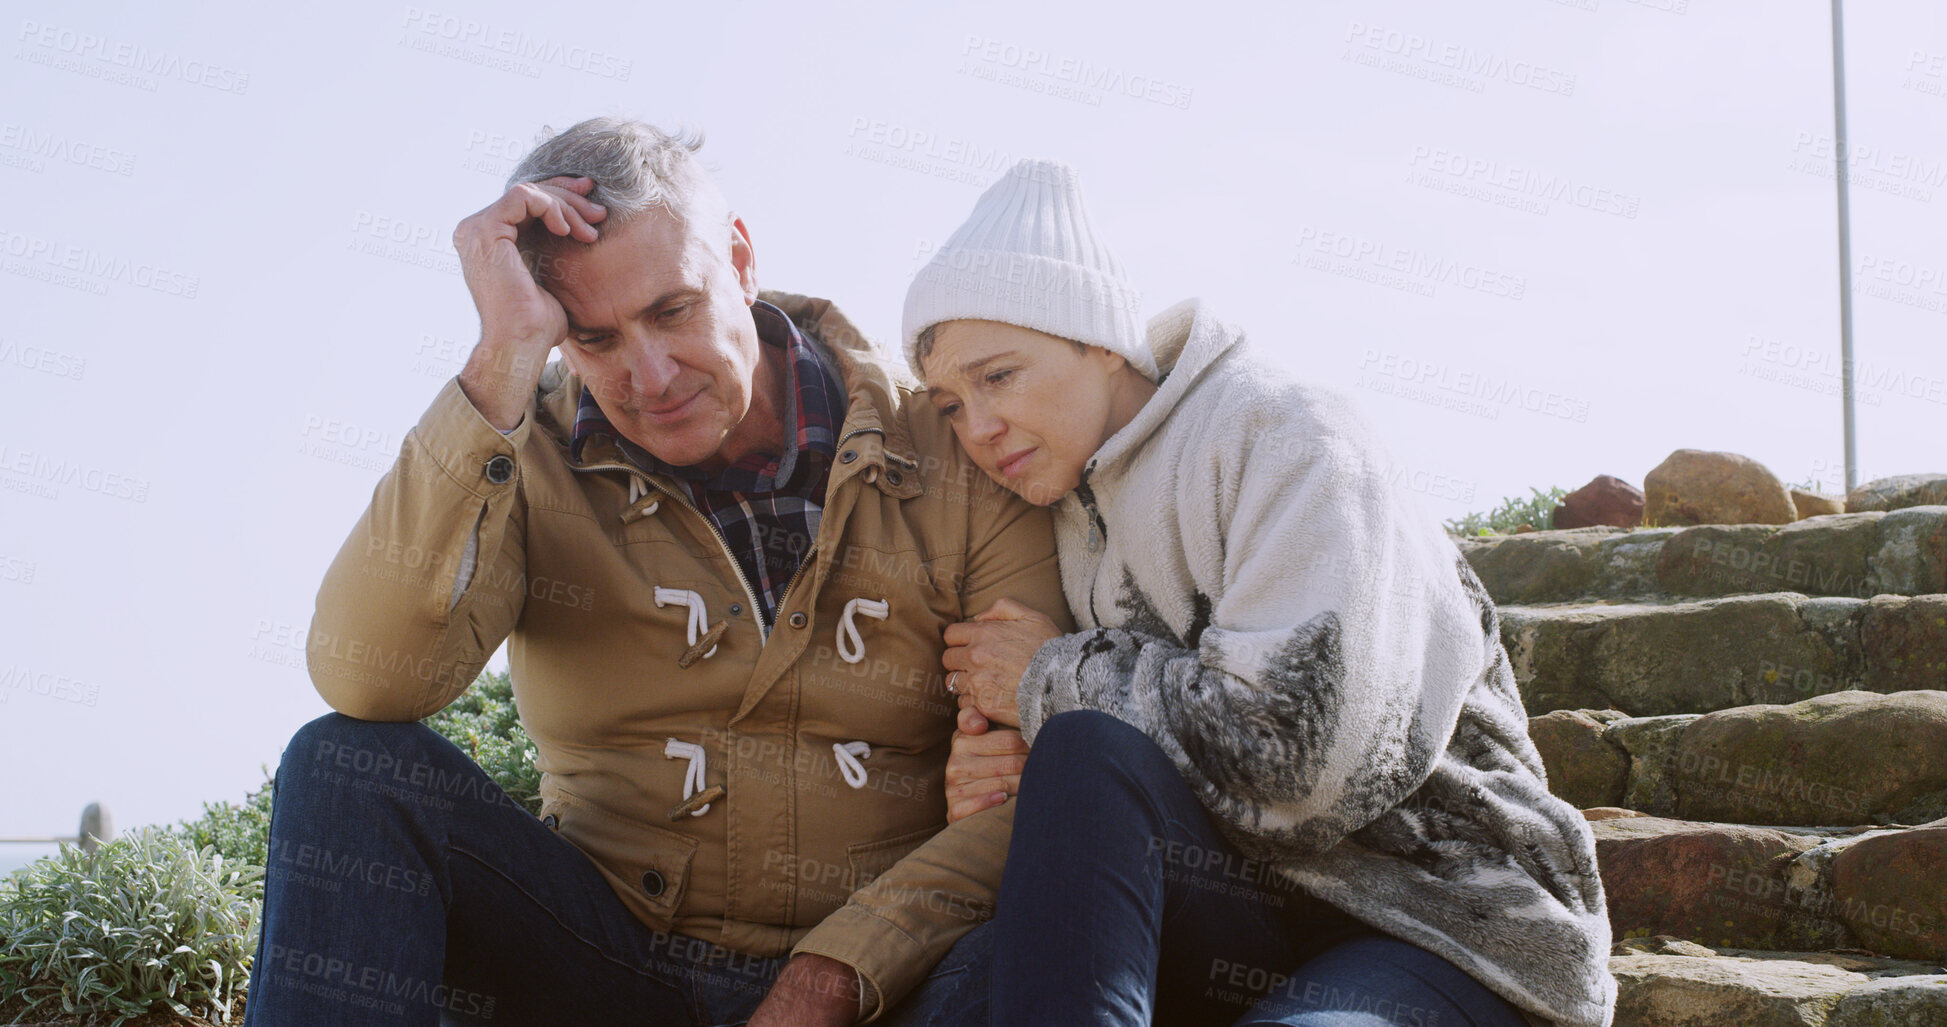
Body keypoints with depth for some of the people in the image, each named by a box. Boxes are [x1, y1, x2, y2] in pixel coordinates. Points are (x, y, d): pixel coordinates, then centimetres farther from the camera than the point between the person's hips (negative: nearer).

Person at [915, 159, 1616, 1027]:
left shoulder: (1281, 433, -8)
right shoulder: (1070, 520, 14)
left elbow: (1304, 752, -22)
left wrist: (1059, 678, -11)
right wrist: (1002, 777, -7)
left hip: (1452, 933, -6)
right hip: (1254, 913, 6)